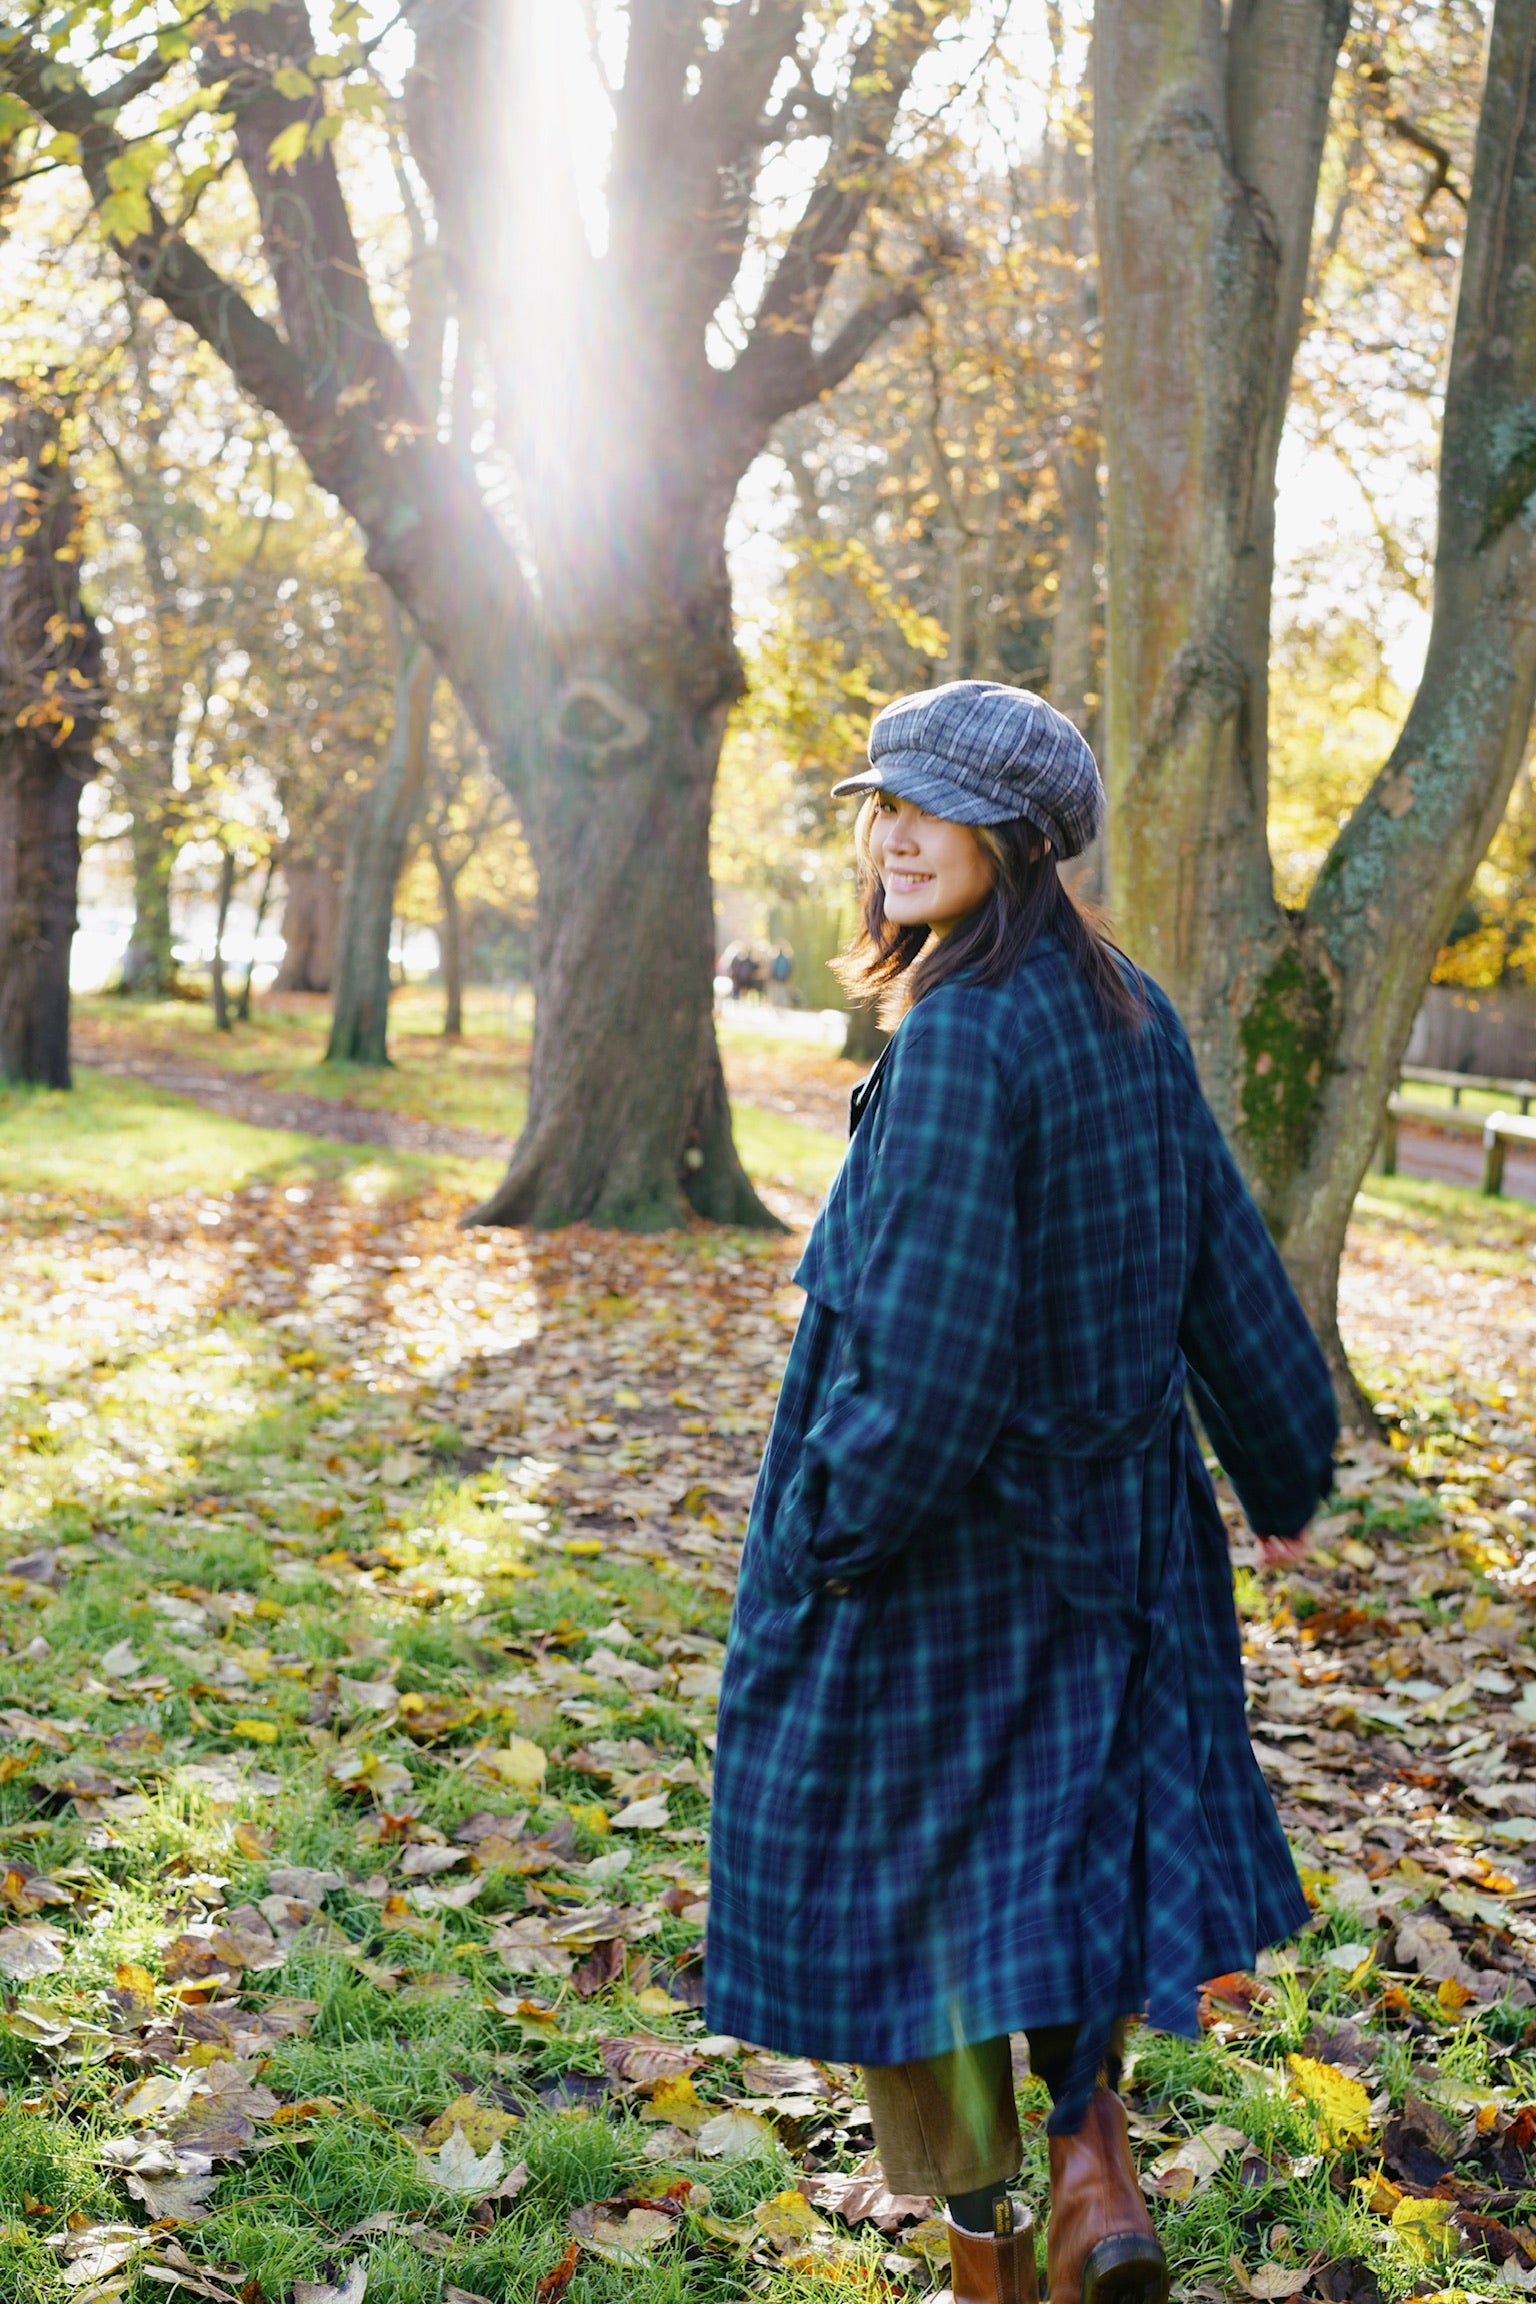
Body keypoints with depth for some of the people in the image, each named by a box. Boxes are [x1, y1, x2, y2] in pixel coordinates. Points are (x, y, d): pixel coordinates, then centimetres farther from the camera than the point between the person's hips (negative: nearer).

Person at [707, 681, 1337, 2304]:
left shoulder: (958, 1040, -23)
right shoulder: (1131, 1016, 0)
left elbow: (932, 1328, -26)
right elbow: (1222, 1261, 6)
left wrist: (838, 1526, -17)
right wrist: (1282, 1470, 16)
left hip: (938, 1516, -7)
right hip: (1114, 1506, 7)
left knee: (907, 1862, 10)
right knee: (1093, 1814, 22)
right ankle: (1092, 2158, 12)